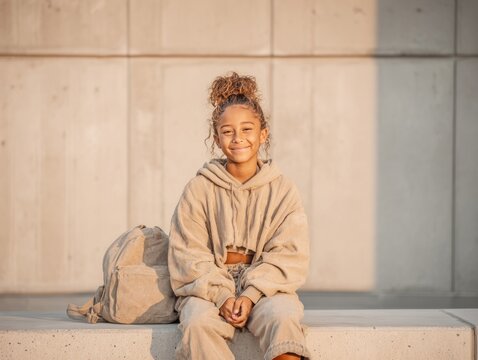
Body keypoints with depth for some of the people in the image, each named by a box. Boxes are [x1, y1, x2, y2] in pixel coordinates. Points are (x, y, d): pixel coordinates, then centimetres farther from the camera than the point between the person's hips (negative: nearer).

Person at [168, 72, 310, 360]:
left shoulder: (283, 190, 7)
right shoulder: (199, 190, 6)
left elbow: (287, 257, 0)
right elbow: (189, 257, 0)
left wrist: (250, 295, -15)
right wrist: (221, 296, -16)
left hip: (266, 288, 0)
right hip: (209, 287, 0)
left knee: (282, 318, -34)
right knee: (199, 321, -33)